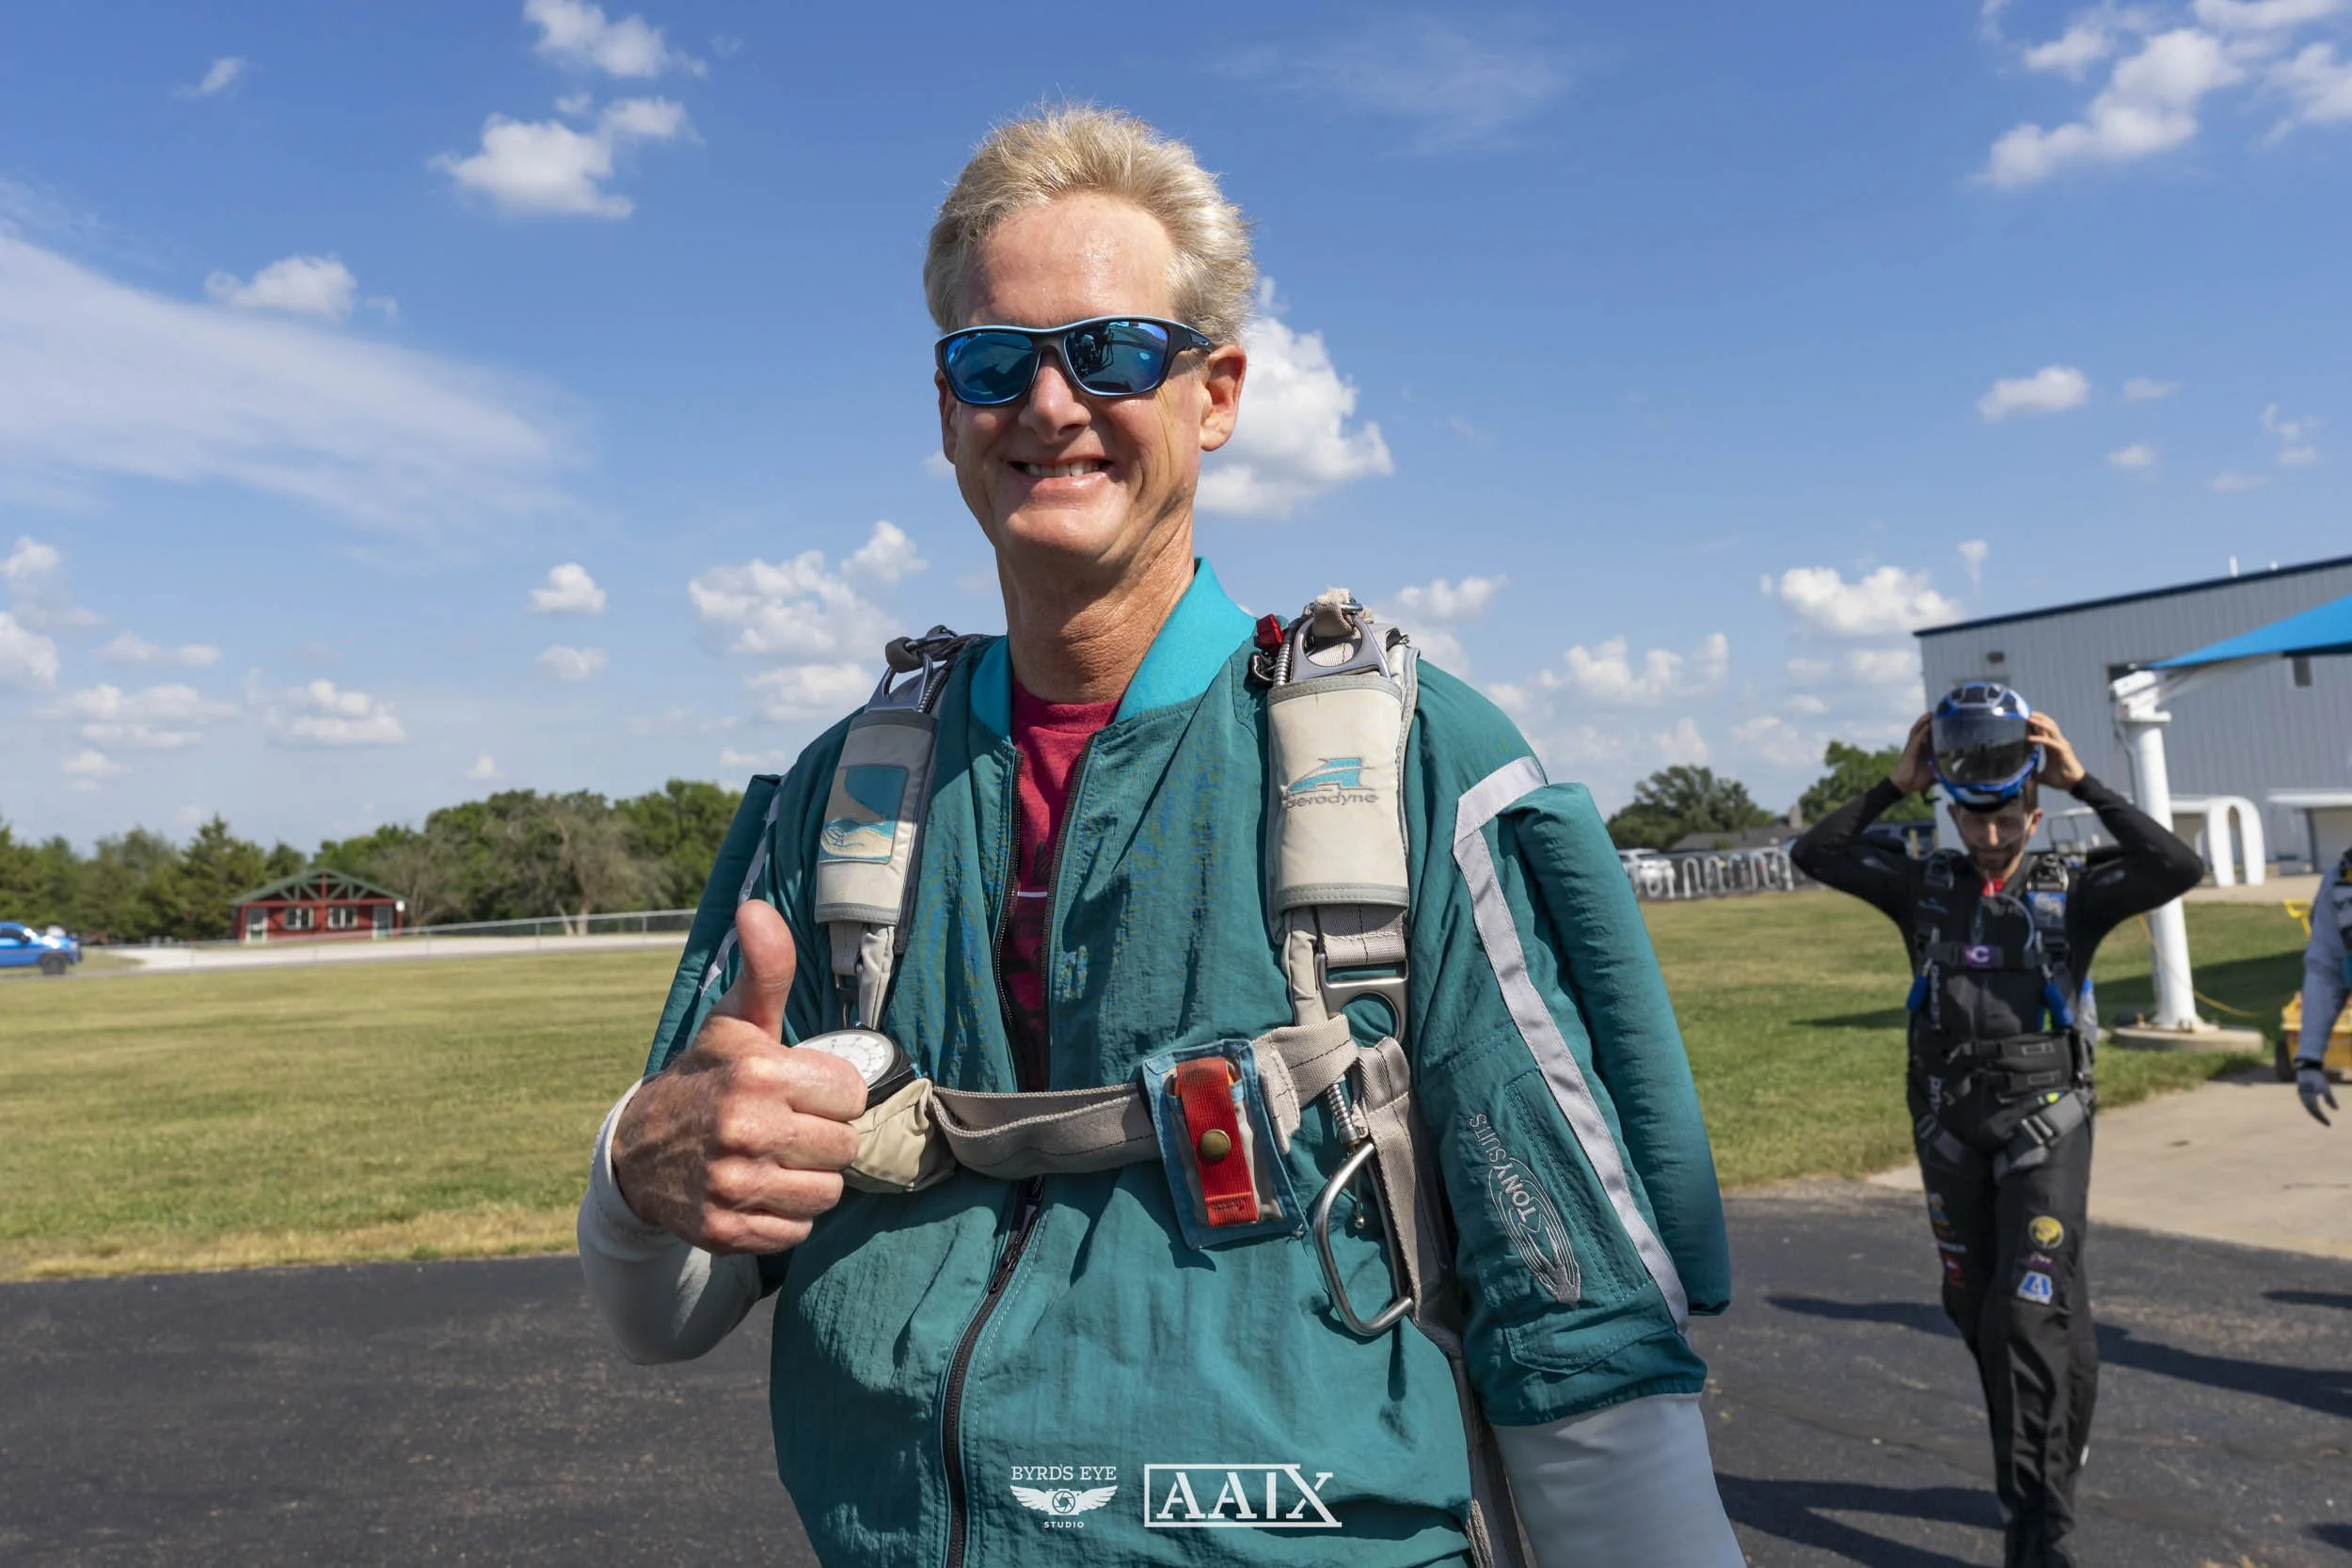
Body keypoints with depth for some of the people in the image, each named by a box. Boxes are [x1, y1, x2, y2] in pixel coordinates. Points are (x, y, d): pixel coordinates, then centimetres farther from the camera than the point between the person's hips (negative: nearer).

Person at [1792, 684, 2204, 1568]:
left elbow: (2179, 869, -17)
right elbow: (1814, 855, -5)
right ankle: (2054, 1454, 35)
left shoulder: (2073, 893, -1)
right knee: (1979, 1313, 13)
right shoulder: (1927, 888, 4)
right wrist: (1896, 784, -10)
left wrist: (2083, 783, -17)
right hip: (1950, 1127, 3)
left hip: (2044, 1125, -3)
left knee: (2033, 1311, -11)